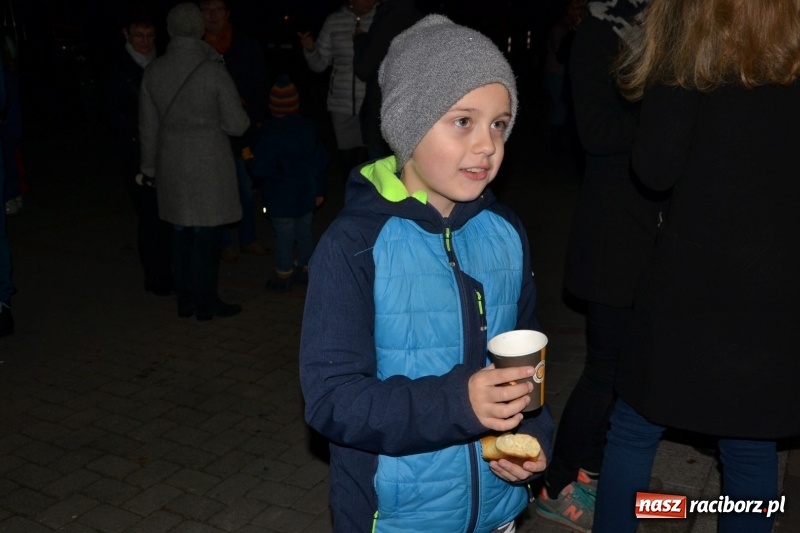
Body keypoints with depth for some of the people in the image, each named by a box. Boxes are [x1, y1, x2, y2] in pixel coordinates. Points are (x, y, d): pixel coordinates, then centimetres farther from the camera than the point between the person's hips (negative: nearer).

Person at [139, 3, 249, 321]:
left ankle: (185, 301, 25)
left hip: (172, 166, 4)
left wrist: (150, 166, 17)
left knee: (181, 235, 14)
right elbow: (236, 125, -10)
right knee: (206, 237, 5)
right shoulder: (213, 72, -14)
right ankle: (206, 304, 16)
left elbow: (148, 127, 6)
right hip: (208, 166, -4)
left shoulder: (154, 71, 0)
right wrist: (242, 117, 13)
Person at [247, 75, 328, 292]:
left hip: (280, 198, -5)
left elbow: (261, 168, -18)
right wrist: (320, 190, 14)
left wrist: (250, 160, 5)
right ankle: (306, 269, 26)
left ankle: (284, 275, 14)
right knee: (304, 233, 16)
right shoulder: (308, 127, 1)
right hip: (306, 195, 5)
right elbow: (320, 162, 5)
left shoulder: (271, 132, -17)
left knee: (284, 237, 4)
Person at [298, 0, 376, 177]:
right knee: (346, 156, 6)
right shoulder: (334, 21, 8)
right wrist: (310, 50, -9)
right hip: (342, 104, 3)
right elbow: (320, 64, 9)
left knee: (371, 156, -7)